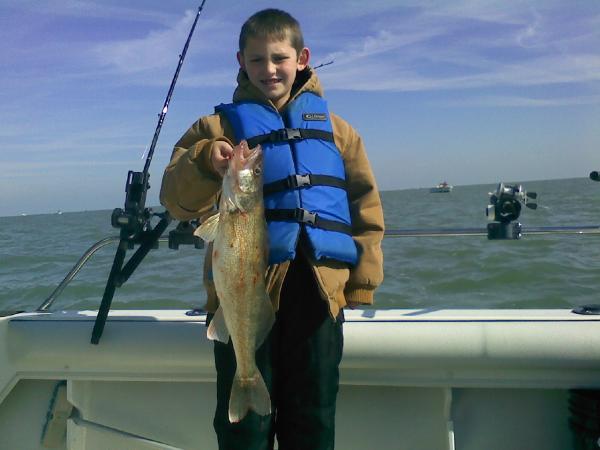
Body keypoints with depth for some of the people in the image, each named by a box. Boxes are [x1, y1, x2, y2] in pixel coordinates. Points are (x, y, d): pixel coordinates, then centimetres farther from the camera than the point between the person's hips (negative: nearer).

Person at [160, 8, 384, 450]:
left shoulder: (335, 128, 13)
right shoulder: (220, 125, 6)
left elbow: (366, 206, 13)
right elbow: (178, 201, -6)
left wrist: (362, 280, 4)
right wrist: (205, 163, -26)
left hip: (320, 289, 2)